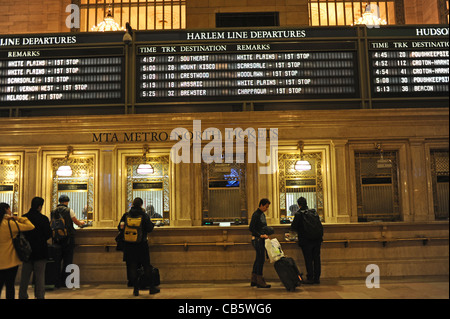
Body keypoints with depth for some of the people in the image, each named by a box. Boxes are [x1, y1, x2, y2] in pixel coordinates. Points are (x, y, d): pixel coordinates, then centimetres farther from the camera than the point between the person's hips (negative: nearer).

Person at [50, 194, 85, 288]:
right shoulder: (69, 210, -5)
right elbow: (77, 222, 4)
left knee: (57, 260, 9)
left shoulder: (53, 211, 5)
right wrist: (82, 223, 26)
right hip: (68, 238, -3)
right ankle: (65, 281, 7)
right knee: (67, 260, 5)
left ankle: (57, 282, 12)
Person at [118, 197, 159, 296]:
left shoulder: (126, 215, -2)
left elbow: (120, 228, 4)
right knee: (146, 266, 9)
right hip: (142, 245, -2)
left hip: (129, 245, 2)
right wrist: (151, 224, 11)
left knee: (132, 267, 9)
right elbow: (149, 229, -9)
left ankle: (135, 289, 11)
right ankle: (151, 287, 15)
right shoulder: (144, 215, -9)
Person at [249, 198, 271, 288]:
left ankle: (254, 281, 20)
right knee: (261, 259, -8)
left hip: (261, 240, 10)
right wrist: (260, 235, -20)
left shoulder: (262, 214, 15)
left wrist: (265, 235, 12)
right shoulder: (256, 215, -14)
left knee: (258, 259, 12)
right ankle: (260, 282, -1)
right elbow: (251, 228, -18)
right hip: (257, 239, -10)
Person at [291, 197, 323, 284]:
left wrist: (298, 230, 16)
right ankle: (317, 278, 14)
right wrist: (320, 236, 18)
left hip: (306, 241, -5)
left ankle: (310, 278, 4)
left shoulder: (299, 214, -9)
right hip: (317, 240, 5)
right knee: (316, 258, 9)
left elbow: (293, 227, -6)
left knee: (308, 260, 1)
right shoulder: (314, 212, 7)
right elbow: (319, 225, 11)